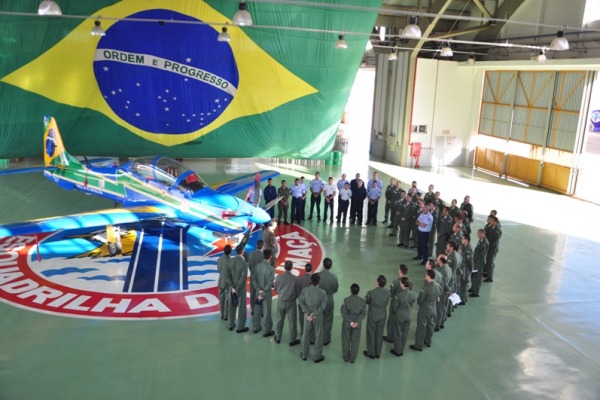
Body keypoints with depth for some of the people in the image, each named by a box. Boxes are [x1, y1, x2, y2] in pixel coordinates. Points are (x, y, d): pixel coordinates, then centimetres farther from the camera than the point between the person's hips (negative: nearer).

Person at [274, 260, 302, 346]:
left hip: (281, 301, 2)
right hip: (291, 303, -2)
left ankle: (278, 338, 33)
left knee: (279, 320, 19)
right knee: (292, 321, 11)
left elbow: (276, 289, 1)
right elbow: (299, 292, -6)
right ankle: (292, 340, 22)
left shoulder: (278, 277, -14)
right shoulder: (296, 279, -18)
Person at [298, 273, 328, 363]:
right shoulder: (322, 292, -16)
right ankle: (318, 357, 21)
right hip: (318, 316, -2)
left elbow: (301, 302, -11)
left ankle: (304, 355, 29)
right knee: (318, 336, 12)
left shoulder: (305, 290, -11)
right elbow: (323, 306, -18)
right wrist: (314, 314, -16)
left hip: (307, 315, 2)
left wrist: (308, 313, -12)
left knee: (306, 335, 16)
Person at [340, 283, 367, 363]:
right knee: (355, 341, 15)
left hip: (346, 323, -1)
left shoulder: (346, 300, -17)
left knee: (346, 340, 17)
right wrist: (357, 322, -17)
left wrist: (350, 322, -14)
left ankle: (346, 357, 29)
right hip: (358, 324, 1)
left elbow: (344, 313, -17)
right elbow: (363, 313, -13)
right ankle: (353, 358, 25)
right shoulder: (363, 301, -11)